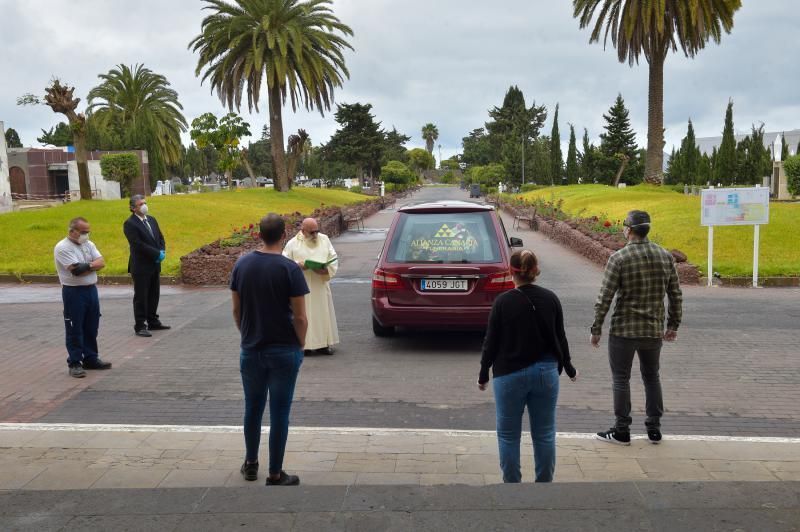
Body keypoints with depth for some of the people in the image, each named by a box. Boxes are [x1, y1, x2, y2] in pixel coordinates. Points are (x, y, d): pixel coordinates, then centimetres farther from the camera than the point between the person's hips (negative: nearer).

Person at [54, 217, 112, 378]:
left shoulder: (89, 244, 10)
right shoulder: (62, 248, -12)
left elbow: (101, 263, -1)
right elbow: (76, 270, -20)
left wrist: (87, 265, -17)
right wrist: (93, 266, -9)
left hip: (91, 289, 7)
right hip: (74, 292, -7)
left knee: (91, 328, 13)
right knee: (75, 330, 0)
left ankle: (91, 358, 25)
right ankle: (75, 363, 8)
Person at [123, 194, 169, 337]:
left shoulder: (151, 220, 12)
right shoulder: (130, 224, -12)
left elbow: (160, 238, 14)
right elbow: (138, 245, -20)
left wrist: (162, 251, -5)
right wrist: (157, 254, -17)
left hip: (155, 265, 7)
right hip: (141, 266, -7)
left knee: (154, 295, 13)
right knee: (141, 297, 0)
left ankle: (153, 322, 24)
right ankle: (140, 326, 6)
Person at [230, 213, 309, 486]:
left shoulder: (242, 264, 0)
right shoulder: (289, 268, -13)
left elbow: (236, 311, 6)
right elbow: (300, 317, -12)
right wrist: (300, 345, 3)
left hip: (250, 350, 4)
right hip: (284, 351, -4)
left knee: (253, 408, 19)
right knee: (279, 412, 4)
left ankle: (250, 464, 33)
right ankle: (275, 475, 13)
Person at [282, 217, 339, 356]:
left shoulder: (324, 239, 7)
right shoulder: (293, 244, -2)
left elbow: (334, 259, 7)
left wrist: (326, 269, -12)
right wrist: (298, 265, -19)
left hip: (321, 286, 3)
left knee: (323, 314, 7)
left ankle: (323, 344, 15)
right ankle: (306, 345, 6)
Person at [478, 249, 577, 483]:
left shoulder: (503, 302, -11)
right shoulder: (550, 299, -1)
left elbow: (491, 341, -7)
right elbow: (560, 338, 6)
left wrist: (483, 374, 6)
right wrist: (569, 368, 21)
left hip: (510, 375, -3)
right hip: (546, 372, 3)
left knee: (508, 435, 9)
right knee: (544, 434, 12)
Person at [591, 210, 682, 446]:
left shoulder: (619, 258, -14)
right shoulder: (665, 256, 1)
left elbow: (604, 298, -14)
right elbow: (675, 295, 6)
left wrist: (596, 329, -6)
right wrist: (673, 324, 16)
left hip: (624, 330, -4)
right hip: (654, 330, 5)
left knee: (621, 379, 7)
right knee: (651, 377, 19)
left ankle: (622, 431, 13)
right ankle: (654, 429, 24)